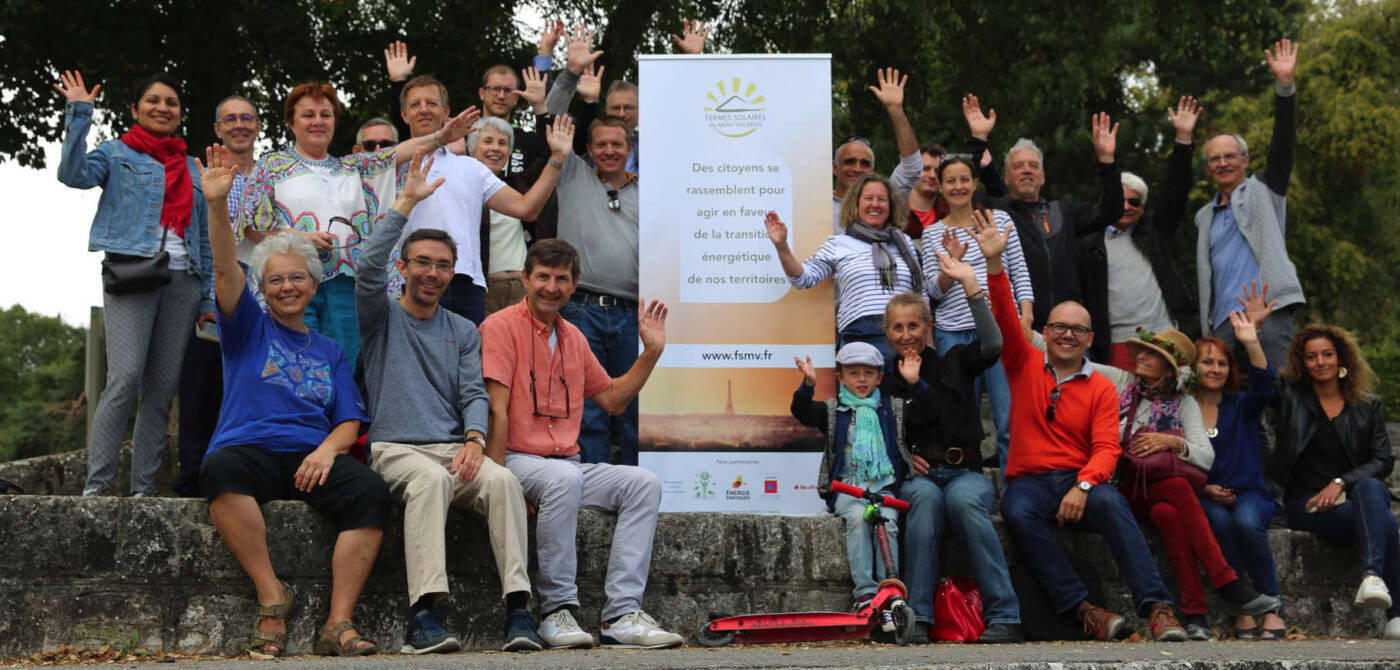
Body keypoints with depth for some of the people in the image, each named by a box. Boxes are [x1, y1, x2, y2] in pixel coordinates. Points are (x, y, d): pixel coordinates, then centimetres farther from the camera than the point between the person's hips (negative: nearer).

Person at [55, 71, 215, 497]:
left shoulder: (193, 169, 22)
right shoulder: (117, 154, 12)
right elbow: (73, 174, -9)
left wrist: (208, 298, 13)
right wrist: (79, 114, -11)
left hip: (183, 281, 4)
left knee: (162, 389, -1)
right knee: (125, 379, -18)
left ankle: (144, 487, 3)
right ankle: (96, 484, -15)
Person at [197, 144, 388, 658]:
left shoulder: (330, 351, 24)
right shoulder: (248, 329, 18)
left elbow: (349, 419, 14)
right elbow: (226, 270, 0)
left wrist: (328, 449, -10)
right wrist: (218, 204, -15)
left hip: (313, 458, 2)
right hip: (250, 450, -2)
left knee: (371, 492, -31)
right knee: (221, 469, -39)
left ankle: (338, 624, -32)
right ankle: (272, 595, -29)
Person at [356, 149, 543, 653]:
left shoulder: (464, 331, 20)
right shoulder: (383, 319, 11)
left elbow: (474, 393, 8)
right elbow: (369, 269, -9)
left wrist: (474, 439, -13)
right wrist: (406, 204, -12)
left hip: (454, 448, 3)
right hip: (396, 448, -3)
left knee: (502, 479, -30)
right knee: (431, 478, -38)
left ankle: (518, 611, -36)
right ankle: (424, 616, -46)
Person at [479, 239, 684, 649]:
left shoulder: (573, 337, 18)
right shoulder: (502, 326, -4)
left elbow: (611, 399, 26)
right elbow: (497, 412, -12)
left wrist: (651, 352, 17)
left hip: (569, 462, 7)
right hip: (519, 459, -7)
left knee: (643, 483, -15)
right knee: (564, 478, -37)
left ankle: (622, 615, -23)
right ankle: (557, 612, -29)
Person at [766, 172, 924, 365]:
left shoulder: (904, 242, 19)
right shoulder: (838, 244, 11)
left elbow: (920, 295, 21)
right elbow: (803, 278, 4)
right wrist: (782, 247, -11)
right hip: (861, 334, -3)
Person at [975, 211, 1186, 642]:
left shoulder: (1101, 389, 10)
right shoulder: (1025, 366, 12)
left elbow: (1106, 448, -1)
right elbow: (1005, 319, -1)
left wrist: (1083, 486, -21)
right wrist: (994, 263, -15)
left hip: (1081, 480, 0)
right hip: (1029, 480, 0)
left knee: (1110, 502, -34)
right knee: (1017, 514, -35)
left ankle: (1156, 608, -40)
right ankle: (1083, 609, -35)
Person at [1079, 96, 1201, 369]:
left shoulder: (1154, 231, 18)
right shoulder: (1089, 245, 10)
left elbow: (1175, 193, 11)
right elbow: (1079, 297, 8)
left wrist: (1183, 138, 5)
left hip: (1165, 335, 2)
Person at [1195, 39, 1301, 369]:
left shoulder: (1263, 190, 13)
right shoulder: (1204, 217, 25)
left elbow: (1283, 142, 0)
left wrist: (1285, 85, -12)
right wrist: (1204, 329, 13)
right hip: (1223, 323, 4)